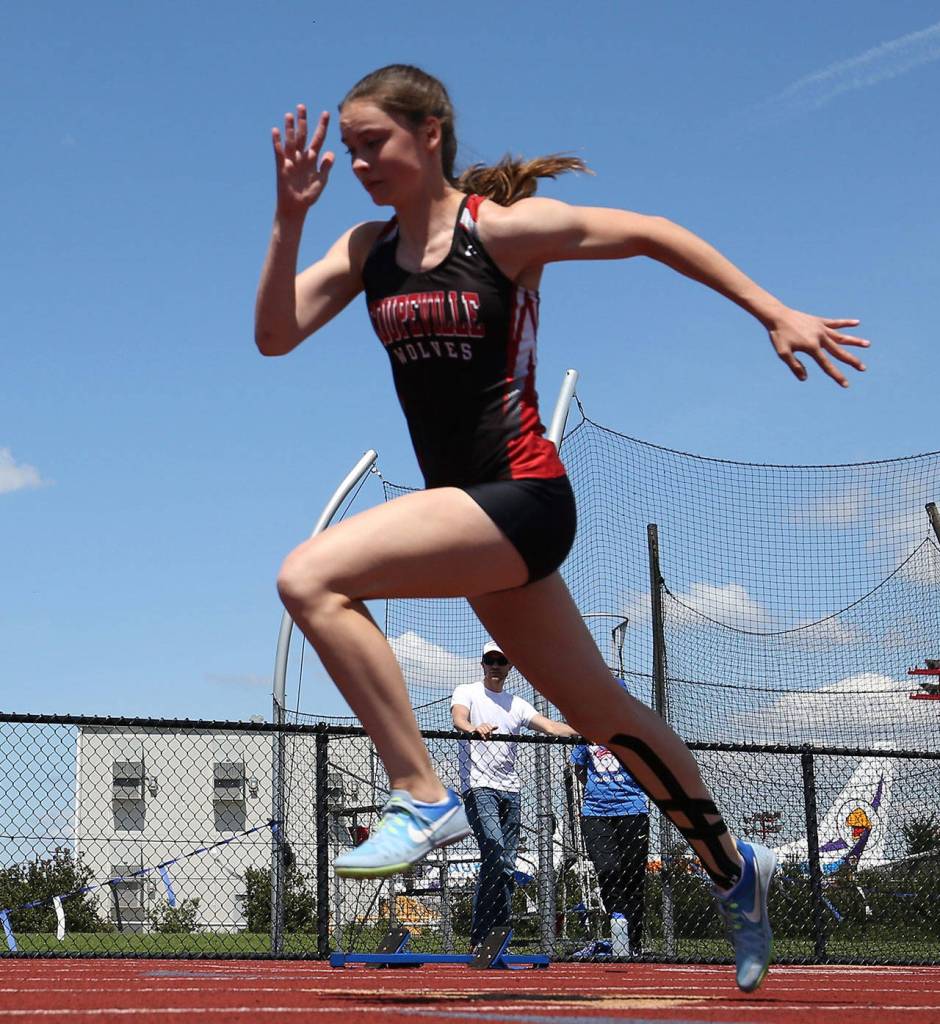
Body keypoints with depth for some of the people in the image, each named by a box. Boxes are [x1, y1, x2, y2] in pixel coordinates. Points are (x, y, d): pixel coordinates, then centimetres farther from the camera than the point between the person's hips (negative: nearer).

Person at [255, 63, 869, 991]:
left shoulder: (501, 227, -9)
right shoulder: (367, 250, 8)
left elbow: (649, 234, -2)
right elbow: (273, 334, 0)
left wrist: (776, 315, -2)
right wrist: (290, 215, -10)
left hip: (519, 496, -7)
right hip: (472, 513, 7)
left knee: (310, 577, -24)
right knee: (600, 713, 18)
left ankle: (422, 799, -19)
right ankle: (732, 870, 35)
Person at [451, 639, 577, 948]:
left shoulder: (517, 704, 21)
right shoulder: (467, 692, 6)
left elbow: (553, 728, 11)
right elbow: (458, 719, -15)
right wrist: (474, 728, -39)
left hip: (510, 790, 6)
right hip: (478, 786, -6)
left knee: (502, 863, 2)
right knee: (497, 855, -23)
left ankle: (480, 940, 6)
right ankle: (504, 928, -24)